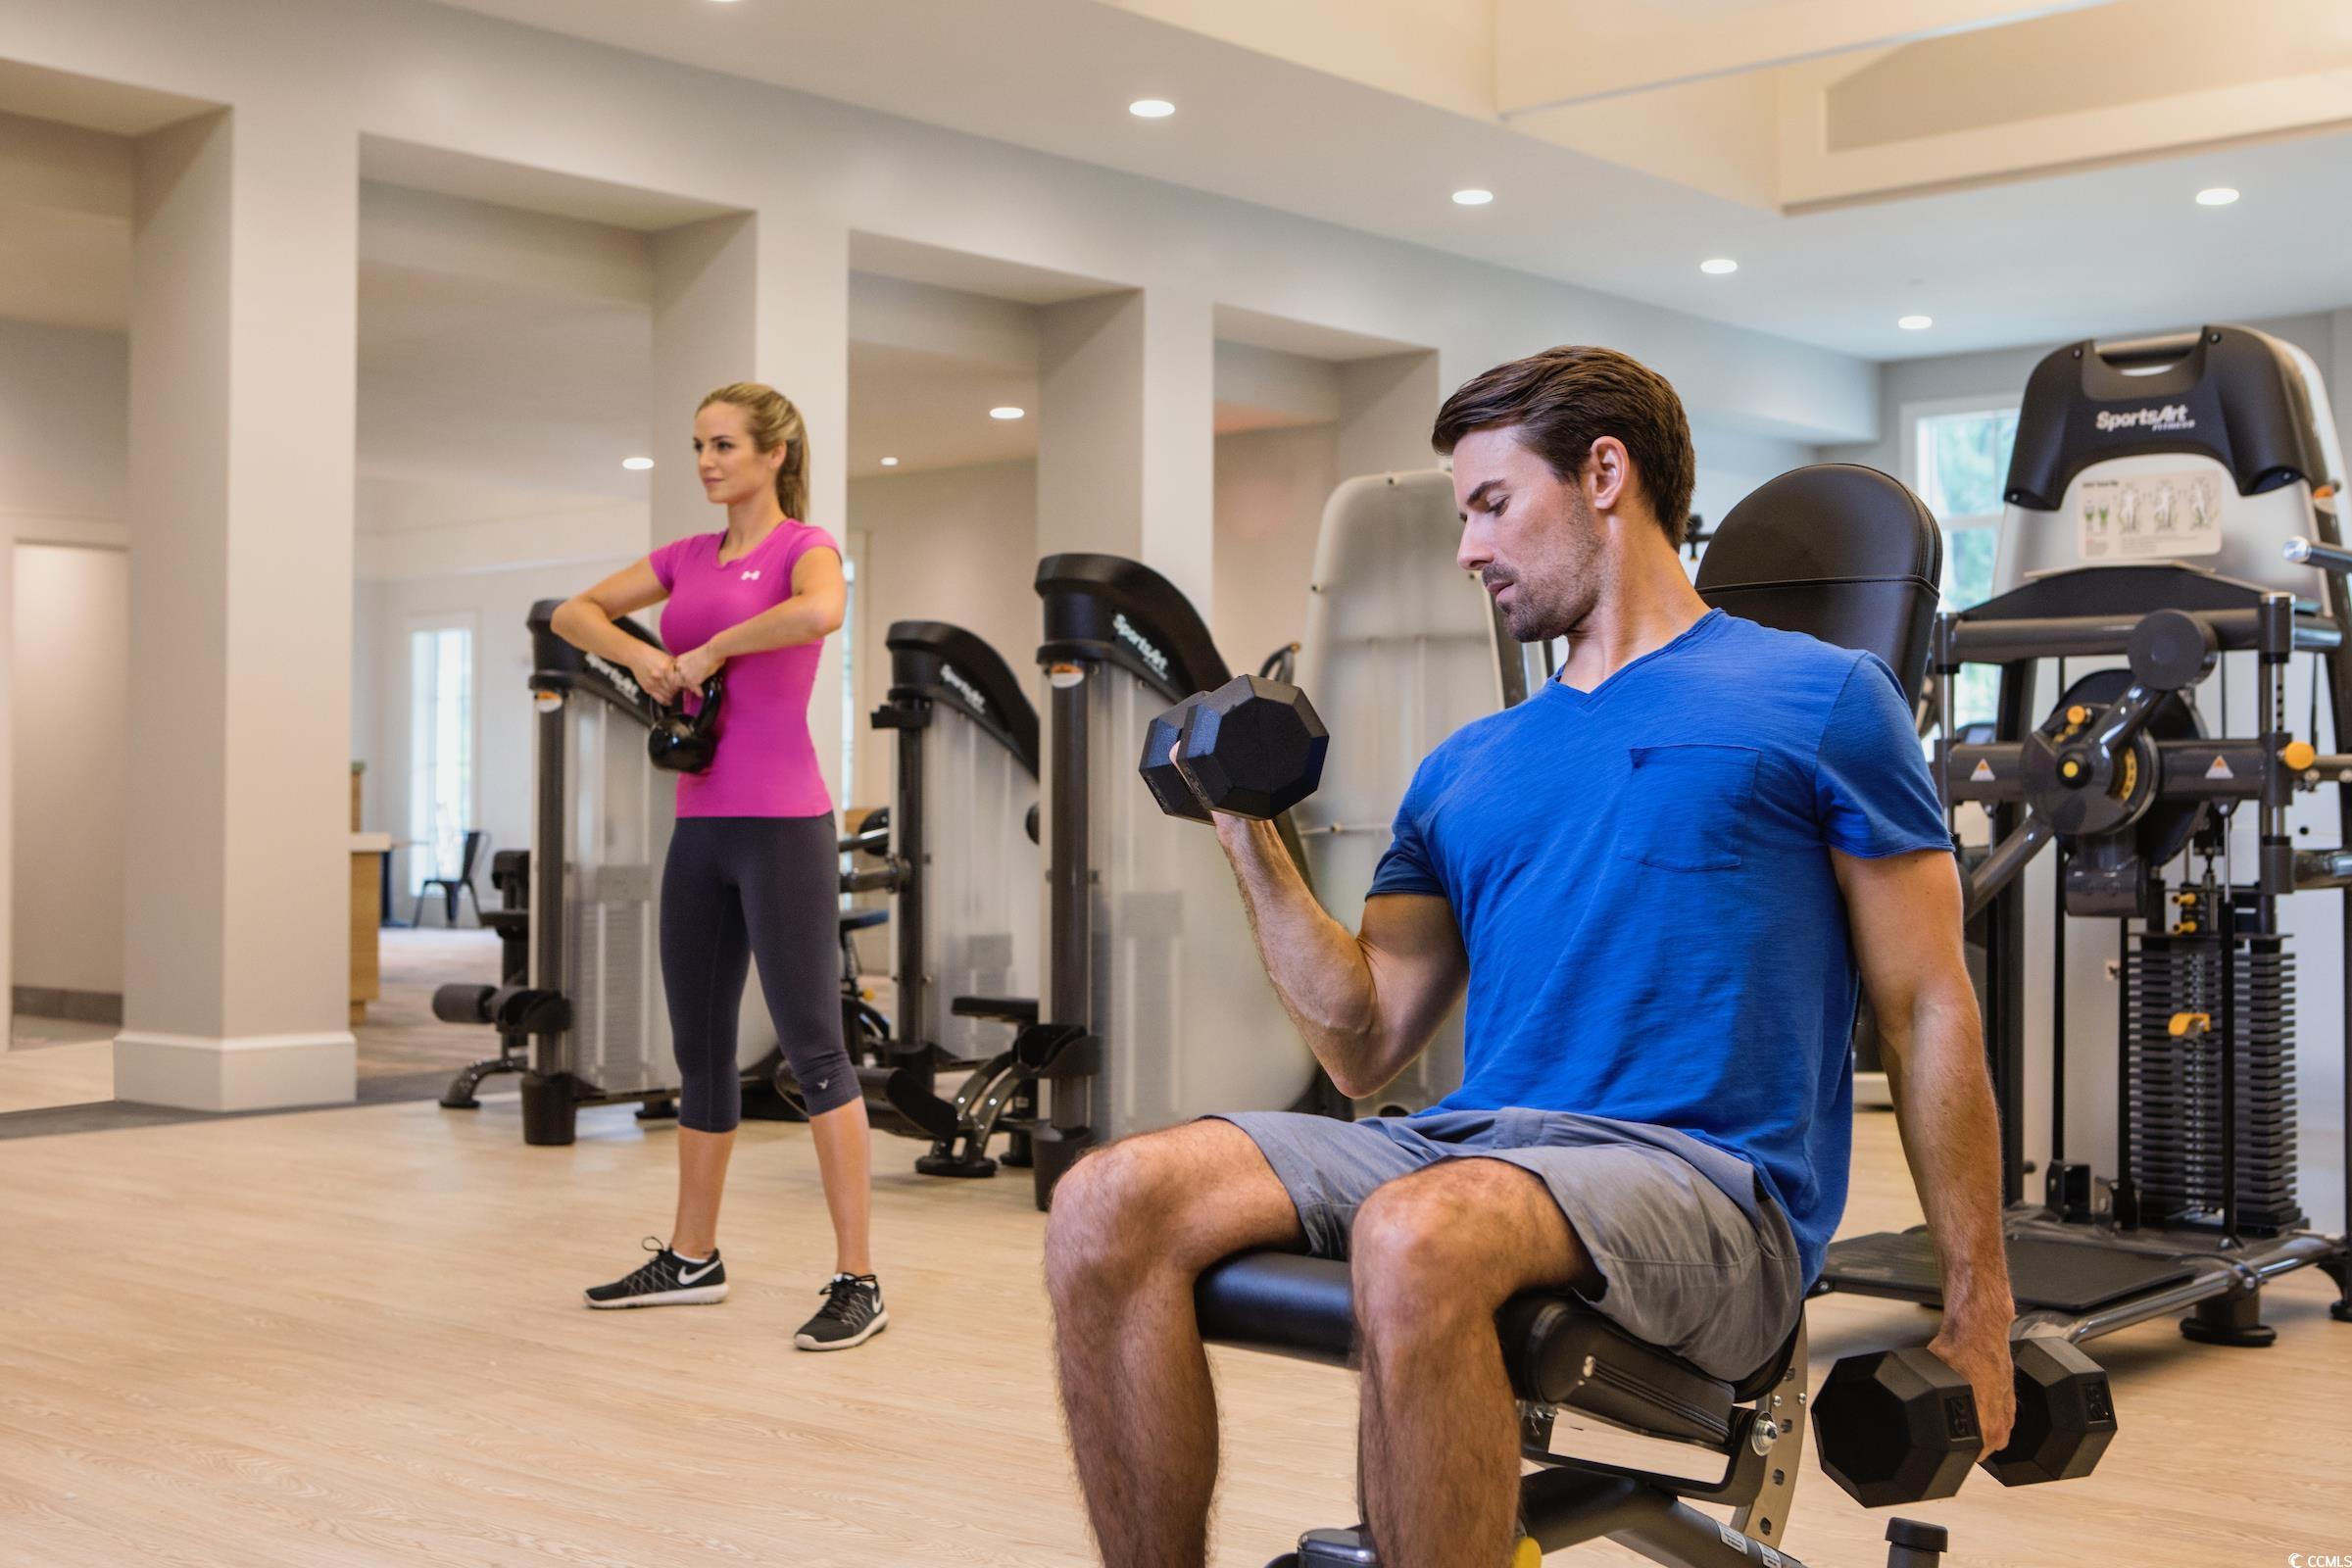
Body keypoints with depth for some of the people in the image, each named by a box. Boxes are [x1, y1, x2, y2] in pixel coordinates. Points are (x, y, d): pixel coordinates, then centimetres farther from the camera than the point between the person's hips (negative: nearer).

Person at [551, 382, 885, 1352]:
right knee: (700, 1045, 14)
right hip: (702, 825, 7)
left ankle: (857, 1281, -4)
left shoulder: (804, 545, -5)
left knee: (812, 1045, -8)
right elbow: (573, 613, 18)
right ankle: (692, 1259, 27)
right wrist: (640, 653, -2)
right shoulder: (689, 557, 15)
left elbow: (820, 613, -29)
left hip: (782, 823, -7)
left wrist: (707, 652, -18)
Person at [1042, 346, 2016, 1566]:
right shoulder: (1463, 771, 22)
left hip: (1705, 1180, -5)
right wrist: (1251, 838, 7)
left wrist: (1977, 1307, 2)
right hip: (1465, 1144, 5)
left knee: (1417, 1239, -38)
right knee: (1110, 1207, -18)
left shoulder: (1819, 699, 8)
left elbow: (1929, 1014, 5)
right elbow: (1363, 1048, 15)